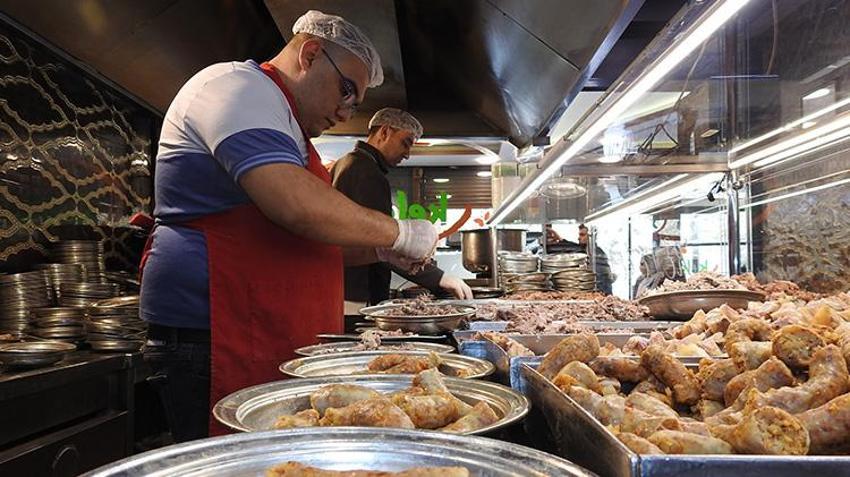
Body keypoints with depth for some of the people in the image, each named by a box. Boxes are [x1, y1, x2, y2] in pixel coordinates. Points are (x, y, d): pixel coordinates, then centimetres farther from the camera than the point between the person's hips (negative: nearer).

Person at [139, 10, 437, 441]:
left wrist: (378, 249, 12)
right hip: (217, 339, -10)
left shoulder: (280, 123, 24)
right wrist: (396, 232, -11)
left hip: (277, 346, 10)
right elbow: (298, 206, -25)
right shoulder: (238, 86, -8)